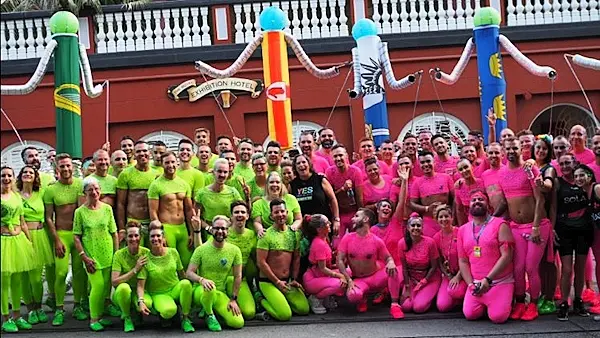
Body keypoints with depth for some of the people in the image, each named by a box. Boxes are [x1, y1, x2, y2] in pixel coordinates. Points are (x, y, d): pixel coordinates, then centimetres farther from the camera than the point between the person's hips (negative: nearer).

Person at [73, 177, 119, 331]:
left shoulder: (107, 208, 4)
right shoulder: (80, 211, -2)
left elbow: (114, 233, 8)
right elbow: (76, 237, -1)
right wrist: (83, 256, -8)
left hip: (108, 253, 3)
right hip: (91, 254, -3)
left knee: (107, 285, 5)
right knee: (98, 285, -10)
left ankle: (101, 315, 20)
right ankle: (94, 319, 4)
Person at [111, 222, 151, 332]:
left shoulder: (147, 253, -7)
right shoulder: (119, 254, -11)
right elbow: (114, 282, -19)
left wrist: (140, 298, -16)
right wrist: (135, 269, -23)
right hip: (121, 293, -1)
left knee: (147, 303, -34)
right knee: (124, 287, -37)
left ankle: (135, 312, 6)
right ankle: (126, 317, -8)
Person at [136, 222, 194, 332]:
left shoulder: (173, 252, -2)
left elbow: (181, 273, 11)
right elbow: (140, 285, -15)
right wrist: (141, 301, -30)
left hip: (175, 289, 4)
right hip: (159, 294, -3)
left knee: (186, 283, -32)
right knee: (169, 310, -37)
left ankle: (185, 318, -14)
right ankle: (163, 315, 3)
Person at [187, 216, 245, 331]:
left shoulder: (235, 250, -1)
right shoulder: (201, 249, -6)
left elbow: (237, 277, 4)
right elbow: (189, 273, -8)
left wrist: (233, 299, -1)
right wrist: (202, 280, -29)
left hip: (221, 294, 3)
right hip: (200, 291, -2)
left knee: (238, 323, -17)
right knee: (209, 288, -40)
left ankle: (211, 310, 14)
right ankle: (209, 316, -7)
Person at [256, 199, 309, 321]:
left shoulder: (293, 233, 7)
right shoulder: (266, 235, -10)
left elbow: (296, 258, 12)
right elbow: (261, 262, -12)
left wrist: (294, 279, 2)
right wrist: (277, 281, -11)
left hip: (288, 281, 6)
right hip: (268, 282, -6)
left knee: (304, 310, -8)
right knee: (285, 315, -19)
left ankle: (280, 300, 15)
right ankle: (262, 300, 7)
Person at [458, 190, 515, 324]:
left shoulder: (500, 225, -4)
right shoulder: (462, 230, 10)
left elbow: (506, 256, -12)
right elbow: (463, 261, 9)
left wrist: (487, 280, -19)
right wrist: (471, 284, -6)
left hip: (500, 282, -4)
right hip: (476, 284, 4)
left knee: (498, 316, -19)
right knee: (470, 314, -13)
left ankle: (506, 301, 14)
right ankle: (485, 303, 19)